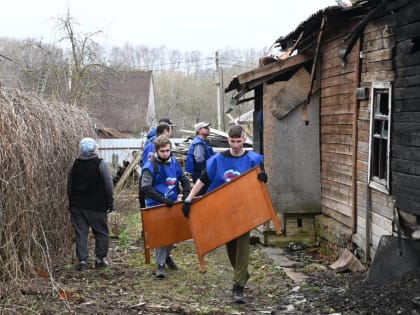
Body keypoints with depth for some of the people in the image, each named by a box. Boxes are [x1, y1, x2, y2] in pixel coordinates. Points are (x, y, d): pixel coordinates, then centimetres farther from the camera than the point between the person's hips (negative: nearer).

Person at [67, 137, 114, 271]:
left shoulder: (75, 164, 3)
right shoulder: (100, 164, -10)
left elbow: (69, 185, 10)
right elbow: (109, 185, -9)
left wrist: (71, 202, 19)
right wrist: (110, 202, 1)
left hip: (77, 205, 4)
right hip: (97, 205, -3)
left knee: (81, 232, 7)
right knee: (101, 232, 9)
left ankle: (82, 259, 0)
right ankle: (100, 259, 12)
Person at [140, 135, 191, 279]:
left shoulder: (174, 163, 2)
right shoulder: (150, 166, -14)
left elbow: (184, 180, 13)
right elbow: (145, 188, -22)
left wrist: (187, 194, -6)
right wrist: (163, 200, -27)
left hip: (172, 205, 5)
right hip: (156, 206, -5)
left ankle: (166, 255, 39)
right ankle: (160, 264, 8)